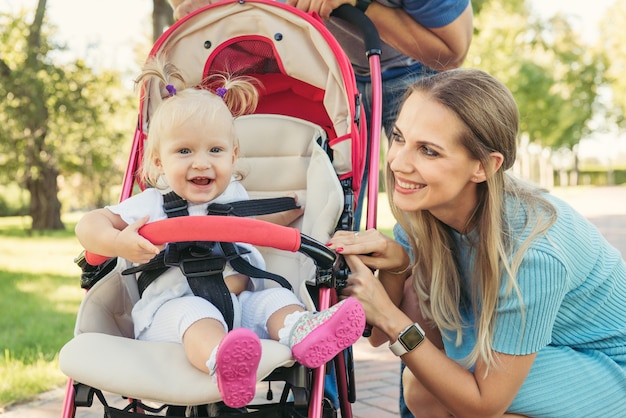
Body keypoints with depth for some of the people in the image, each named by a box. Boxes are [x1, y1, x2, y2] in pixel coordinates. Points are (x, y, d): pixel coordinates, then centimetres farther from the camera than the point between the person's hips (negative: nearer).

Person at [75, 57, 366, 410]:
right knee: (195, 312, -35)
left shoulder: (235, 195, 18)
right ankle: (220, 360, -67)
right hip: (173, 305, -5)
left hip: (239, 302, 5)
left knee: (274, 298, -19)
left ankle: (302, 332, -54)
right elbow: (88, 225, -3)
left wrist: (282, 216, 27)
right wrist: (119, 242, -22)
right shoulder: (152, 205, 2)